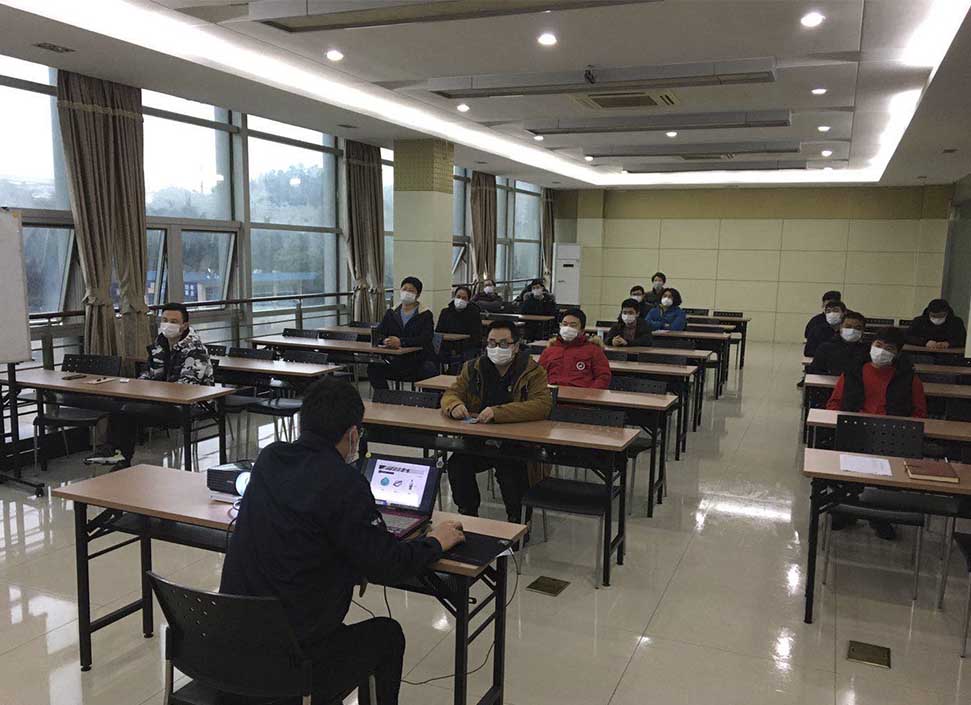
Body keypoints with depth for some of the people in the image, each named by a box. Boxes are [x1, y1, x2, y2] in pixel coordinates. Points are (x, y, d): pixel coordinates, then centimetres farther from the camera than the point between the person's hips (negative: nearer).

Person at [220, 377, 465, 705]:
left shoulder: (267, 459, -1)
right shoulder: (344, 484, -21)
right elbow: (385, 566, -16)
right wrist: (435, 542, 1)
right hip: (292, 660, -6)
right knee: (387, 634, 20)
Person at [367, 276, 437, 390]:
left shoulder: (425, 315, 0)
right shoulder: (391, 313, 15)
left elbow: (425, 339, -14)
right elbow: (378, 333, 9)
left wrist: (401, 342, -28)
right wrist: (385, 341, -16)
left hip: (420, 360, -4)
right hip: (398, 361, 4)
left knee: (428, 371, -35)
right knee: (373, 367, -18)